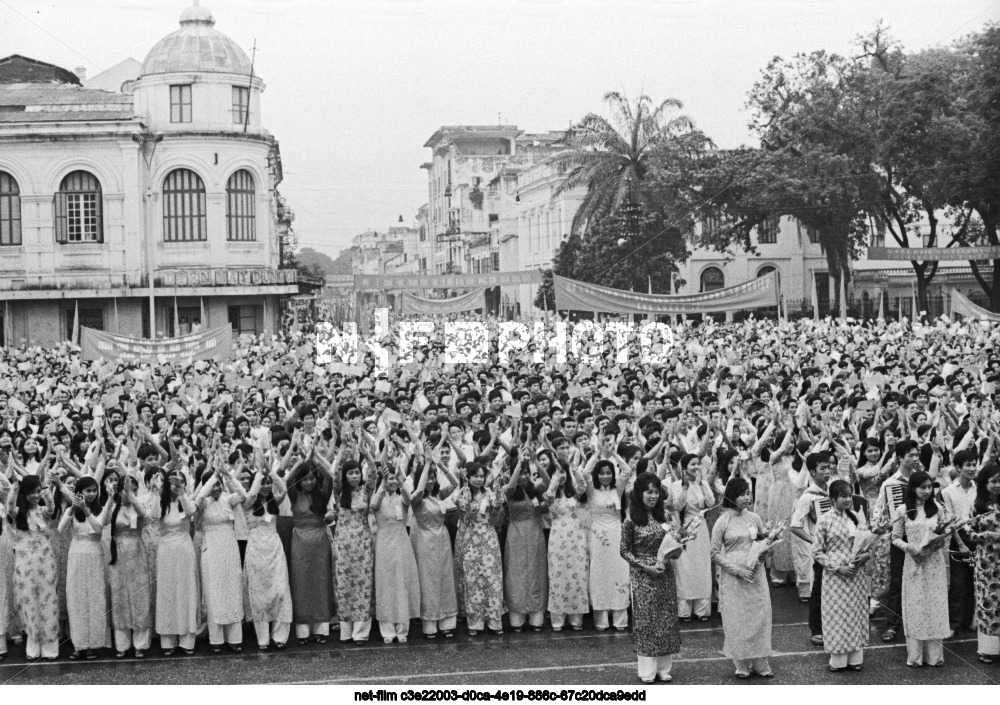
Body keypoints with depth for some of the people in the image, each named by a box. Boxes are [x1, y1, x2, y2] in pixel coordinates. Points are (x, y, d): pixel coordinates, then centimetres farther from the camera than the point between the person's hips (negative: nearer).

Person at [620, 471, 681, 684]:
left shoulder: (664, 515, 4)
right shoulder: (631, 520, -8)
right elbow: (625, 551, -4)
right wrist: (645, 566, -14)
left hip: (665, 574, 4)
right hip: (643, 576, -4)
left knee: (667, 619, 5)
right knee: (646, 619, 0)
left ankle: (664, 667, 13)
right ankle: (647, 670, 7)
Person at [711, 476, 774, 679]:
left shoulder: (754, 518, 4)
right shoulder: (722, 522, -6)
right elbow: (715, 553, -6)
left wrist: (765, 554, -4)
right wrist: (738, 570, -14)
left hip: (756, 574, 3)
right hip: (733, 577, -3)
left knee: (760, 615, 2)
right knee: (737, 619, 1)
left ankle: (760, 663, 12)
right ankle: (742, 665, 12)